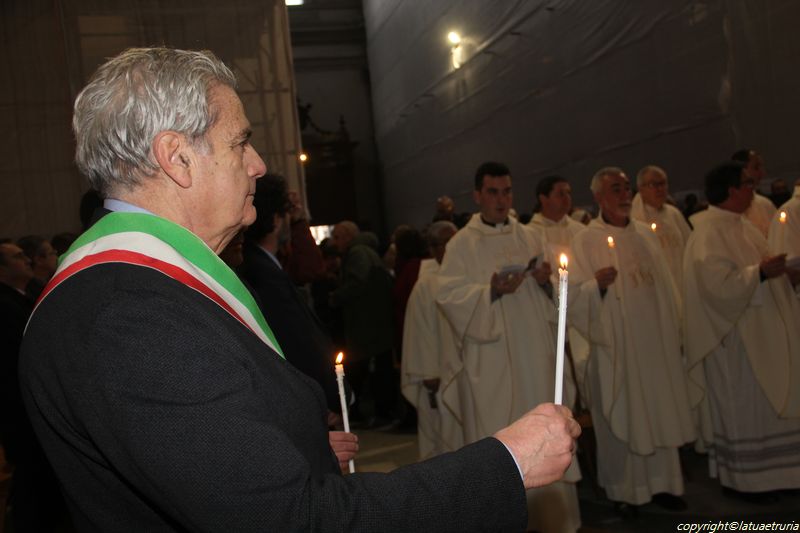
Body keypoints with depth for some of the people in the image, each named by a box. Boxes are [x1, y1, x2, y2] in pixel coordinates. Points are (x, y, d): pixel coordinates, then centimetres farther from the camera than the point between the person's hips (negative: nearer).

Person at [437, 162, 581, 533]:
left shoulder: (529, 238, 12)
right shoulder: (462, 244, -2)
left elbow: (545, 293, 17)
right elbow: (448, 294, -10)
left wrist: (546, 280, -5)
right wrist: (490, 290, -23)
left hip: (534, 352, 4)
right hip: (490, 357, -4)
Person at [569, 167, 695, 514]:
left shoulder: (645, 234, 10)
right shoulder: (586, 241, -6)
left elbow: (665, 286, 16)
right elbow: (574, 296, -12)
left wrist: (675, 331, 13)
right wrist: (596, 284, -32)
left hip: (656, 342, 5)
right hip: (617, 346, -5)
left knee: (661, 414, 11)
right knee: (622, 419, 3)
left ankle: (662, 483, 24)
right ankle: (623, 490, 17)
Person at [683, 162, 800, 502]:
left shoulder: (741, 227, 11)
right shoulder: (709, 232, -18)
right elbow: (720, 284, -26)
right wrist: (761, 272, -23)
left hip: (759, 331, 10)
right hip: (733, 335, -10)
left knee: (766, 404, 16)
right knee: (741, 406, 3)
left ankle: (763, 472, 28)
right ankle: (740, 478, 17)